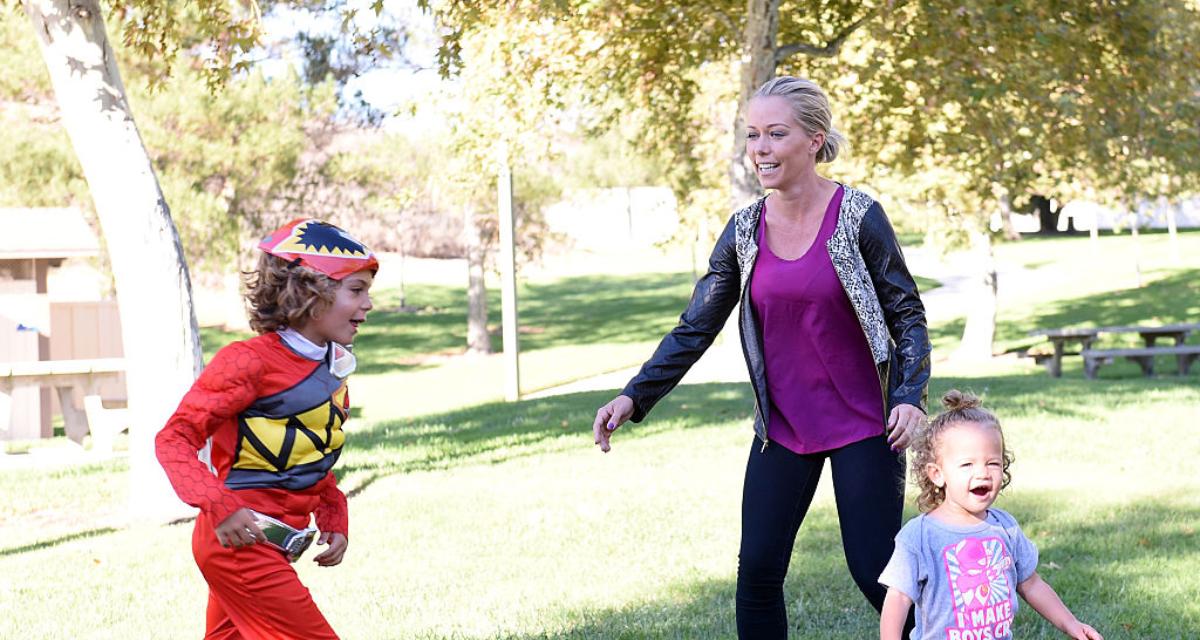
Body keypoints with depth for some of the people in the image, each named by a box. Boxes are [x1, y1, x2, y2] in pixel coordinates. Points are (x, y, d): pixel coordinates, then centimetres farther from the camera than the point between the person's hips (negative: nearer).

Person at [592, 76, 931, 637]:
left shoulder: (858, 217, -11)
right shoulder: (744, 231, 0)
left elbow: (907, 316, -4)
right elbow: (696, 328, 3)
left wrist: (910, 396, -18)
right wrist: (634, 397, -6)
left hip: (861, 423, -4)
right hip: (782, 429, 4)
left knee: (874, 572, -4)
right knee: (757, 573, 0)